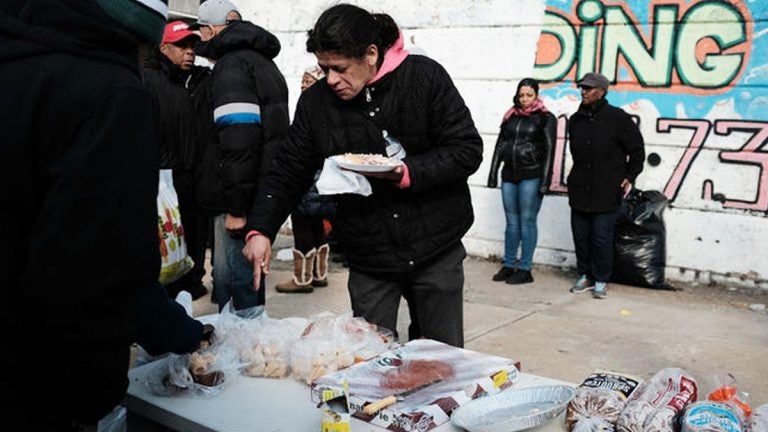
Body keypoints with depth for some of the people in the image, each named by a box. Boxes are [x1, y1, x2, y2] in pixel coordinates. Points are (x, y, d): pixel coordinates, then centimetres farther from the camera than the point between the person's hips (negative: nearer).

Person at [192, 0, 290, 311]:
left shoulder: (232, 64, -10)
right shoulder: (264, 62, 21)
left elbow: (240, 138, -22)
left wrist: (235, 206, -21)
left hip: (242, 195, -10)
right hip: (265, 190, 10)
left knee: (231, 278, -5)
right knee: (248, 274, 18)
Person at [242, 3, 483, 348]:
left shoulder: (426, 78, -10)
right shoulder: (316, 102, -3)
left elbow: (467, 150, -9)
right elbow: (287, 173, 2)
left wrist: (409, 173, -23)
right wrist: (259, 229, -12)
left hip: (436, 253, -1)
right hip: (368, 261, 2)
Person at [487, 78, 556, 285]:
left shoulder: (545, 118, 0)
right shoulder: (510, 116, 13)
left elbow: (549, 149, -4)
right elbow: (499, 145, 14)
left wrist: (544, 182, -11)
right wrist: (493, 174, 10)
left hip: (531, 176, -4)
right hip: (509, 175, 5)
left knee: (527, 221, -1)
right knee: (511, 221, 10)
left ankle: (525, 269, 6)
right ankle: (508, 265, 17)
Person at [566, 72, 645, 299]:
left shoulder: (618, 118, -7)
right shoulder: (576, 120, 9)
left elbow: (637, 149, 0)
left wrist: (630, 176, -1)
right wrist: (577, 176, 15)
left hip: (607, 192, -5)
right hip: (579, 190, 5)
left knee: (601, 238, -1)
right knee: (580, 235, 10)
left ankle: (601, 280, 12)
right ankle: (585, 276, 24)